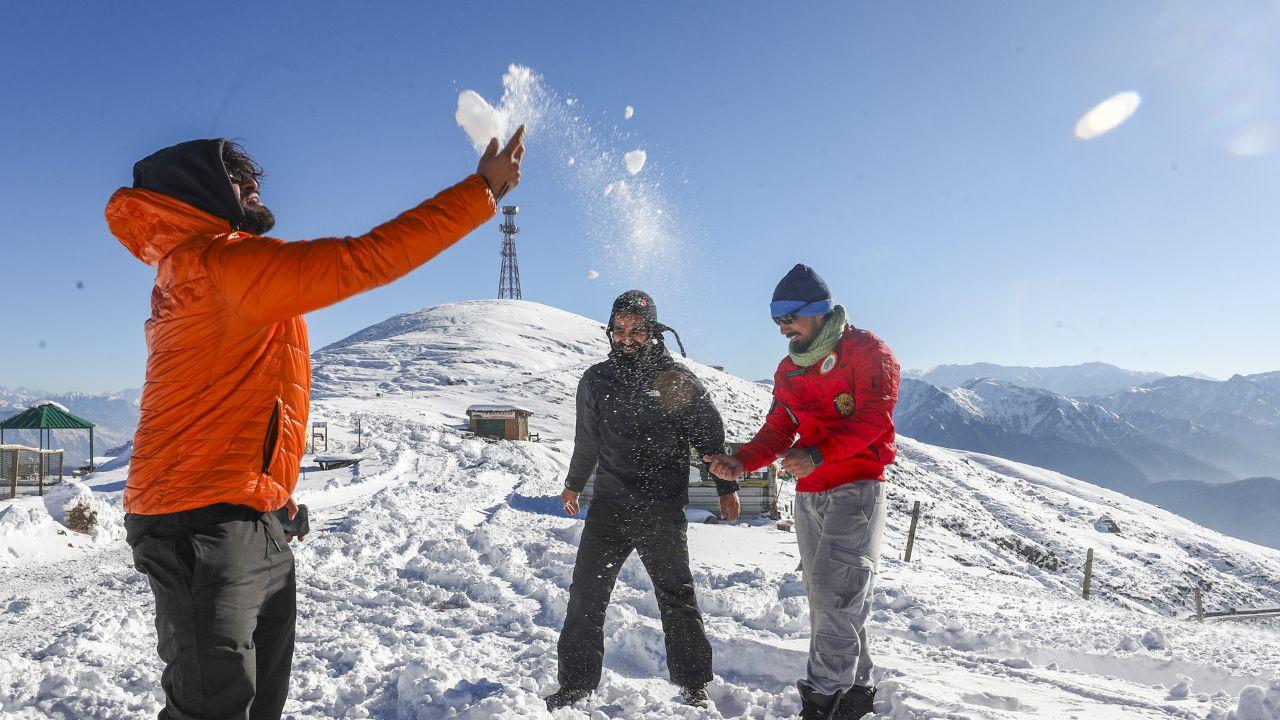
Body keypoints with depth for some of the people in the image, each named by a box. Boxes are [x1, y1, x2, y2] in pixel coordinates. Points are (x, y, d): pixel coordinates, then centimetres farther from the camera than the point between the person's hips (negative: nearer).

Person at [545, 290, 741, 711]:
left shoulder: (678, 381, -3)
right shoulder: (596, 380, 7)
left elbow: (710, 436, 5)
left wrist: (726, 487, 6)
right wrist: (574, 484, 29)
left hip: (662, 509, -3)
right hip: (608, 503, 3)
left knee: (676, 595, 7)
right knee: (586, 592, 3)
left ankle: (694, 684, 22)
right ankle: (576, 682, 17)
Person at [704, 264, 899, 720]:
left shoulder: (865, 351, -7)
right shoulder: (788, 370, 13)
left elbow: (873, 417, -18)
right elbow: (777, 432, 11)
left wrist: (817, 454, -31)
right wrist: (740, 462, -8)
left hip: (857, 487, -7)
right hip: (809, 495, 7)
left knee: (834, 594, -12)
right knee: (826, 600, 11)